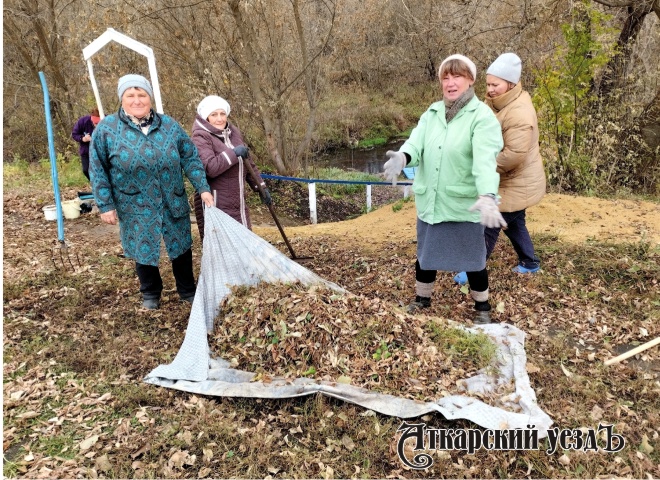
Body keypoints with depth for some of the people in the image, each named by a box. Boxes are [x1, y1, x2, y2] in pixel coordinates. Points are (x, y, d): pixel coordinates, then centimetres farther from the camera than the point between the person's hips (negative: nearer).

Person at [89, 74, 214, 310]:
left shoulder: (169, 125, 0)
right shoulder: (106, 129, -6)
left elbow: (190, 158, 2)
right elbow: (97, 170, -4)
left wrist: (203, 188, -6)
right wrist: (106, 204, -8)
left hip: (173, 203, 2)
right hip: (135, 208, -2)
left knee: (181, 246, 13)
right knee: (143, 250, 11)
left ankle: (188, 291, 33)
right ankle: (150, 294, 34)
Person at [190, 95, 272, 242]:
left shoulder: (233, 132, 12)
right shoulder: (201, 138, -11)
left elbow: (248, 163, 20)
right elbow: (210, 168, -26)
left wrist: (261, 187, 17)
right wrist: (234, 153, -19)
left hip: (238, 205, 8)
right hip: (216, 207, -7)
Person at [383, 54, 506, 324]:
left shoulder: (483, 117, -10)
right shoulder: (432, 113, 6)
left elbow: (485, 159, -25)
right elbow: (416, 144, -10)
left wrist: (488, 196, -42)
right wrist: (402, 156, -35)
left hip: (464, 204, -4)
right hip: (429, 202, 5)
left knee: (472, 259, 9)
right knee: (425, 254, 18)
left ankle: (482, 307, 32)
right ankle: (421, 300, 40)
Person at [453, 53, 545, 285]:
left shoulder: (519, 114, -27)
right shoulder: (499, 102, 4)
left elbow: (514, 155, -30)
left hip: (516, 184, -10)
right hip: (515, 182, 10)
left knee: (489, 226, -1)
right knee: (513, 223, 22)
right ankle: (530, 263, 39)